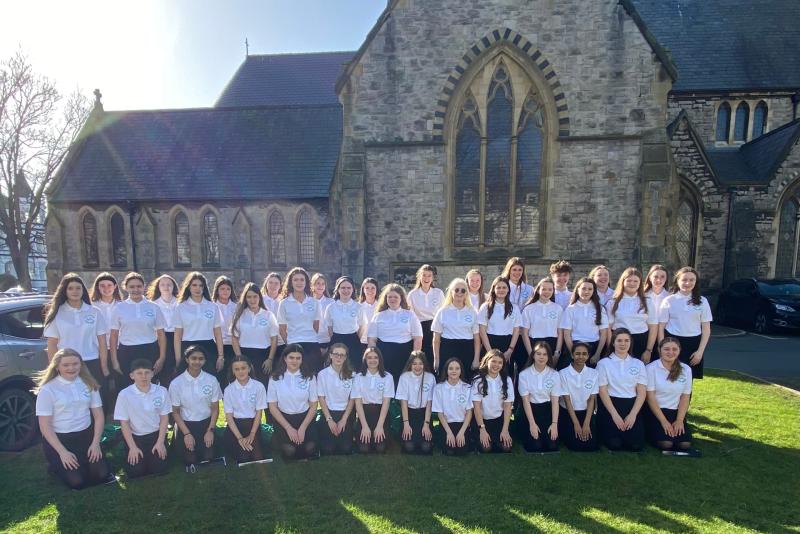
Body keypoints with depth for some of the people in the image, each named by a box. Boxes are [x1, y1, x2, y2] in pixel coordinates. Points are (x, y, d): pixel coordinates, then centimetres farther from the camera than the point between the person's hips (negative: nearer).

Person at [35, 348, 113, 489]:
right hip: (58, 439, -3)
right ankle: (56, 466, 16)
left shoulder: (89, 384, 1)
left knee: (102, 475, -11)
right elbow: (45, 426, -10)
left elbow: (98, 415, 5)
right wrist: (62, 452, -16)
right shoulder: (47, 389, -11)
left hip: (86, 436, 3)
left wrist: (96, 443, -6)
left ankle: (81, 465, 21)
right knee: (76, 481, -17)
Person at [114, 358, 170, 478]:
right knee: (135, 472, -5)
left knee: (160, 470, -4)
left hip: (156, 435, 1)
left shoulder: (162, 391, -9)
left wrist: (160, 442, -6)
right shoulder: (125, 394, -15)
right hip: (135, 437, -1)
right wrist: (132, 447, -8)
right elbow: (124, 423, -8)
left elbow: (164, 418, -2)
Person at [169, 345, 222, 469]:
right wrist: (186, 433, -9)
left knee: (208, 459, -9)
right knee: (190, 462, -5)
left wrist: (210, 430, -8)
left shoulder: (212, 380, -8)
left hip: (206, 423, 1)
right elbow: (175, 412, -3)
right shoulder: (176, 383, -11)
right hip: (185, 424, -1)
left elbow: (215, 408, 0)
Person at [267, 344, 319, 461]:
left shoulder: (309, 377, -3)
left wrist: (303, 428, -10)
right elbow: (273, 407, -2)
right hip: (283, 418, -1)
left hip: (305, 418, 1)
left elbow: (313, 405, 1)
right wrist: (288, 428, -9)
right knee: (289, 451, -22)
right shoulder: (275, 378, -6)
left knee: (310, 449, -21)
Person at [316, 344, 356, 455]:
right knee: (327, 448, -12)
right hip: (328, 413, -1)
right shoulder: (323, 374, -4)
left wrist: (344, 419, -7)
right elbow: (321, 398, -2)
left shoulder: (351, 375, -1)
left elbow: (352, 399, 1)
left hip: (346, 414, 1)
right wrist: (329, 419, -9)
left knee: (346, 448, -13)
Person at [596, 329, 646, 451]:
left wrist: (633, 415, -8)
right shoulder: (603, 363, 0)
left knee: (636, 445, -14)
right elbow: (602, 391, -4)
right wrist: (615, 415, -13)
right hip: (610, 405, -2)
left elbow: (642, 392, 4)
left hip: (632, 406, 3)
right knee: (614, 444, -18)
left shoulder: (638, 364, 10)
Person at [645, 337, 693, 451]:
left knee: (685, 444, -16)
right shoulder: (651, 368, -8)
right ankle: (651, 432, 9)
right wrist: (664, 421, -13)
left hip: (676, 412, 4)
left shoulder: (686, 369, 5)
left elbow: (685, 397, 5)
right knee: (666, 443, -22)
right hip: (655, 411, -4)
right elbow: (650, 397, -9)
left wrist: (679, 420, -6)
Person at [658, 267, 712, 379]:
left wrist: (700, 351, -1)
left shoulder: (702, 301, 4)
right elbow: (661, 327, 0)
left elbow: (706, 329, 6)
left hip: (693, 344, 2)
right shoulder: (668, 301, -1)